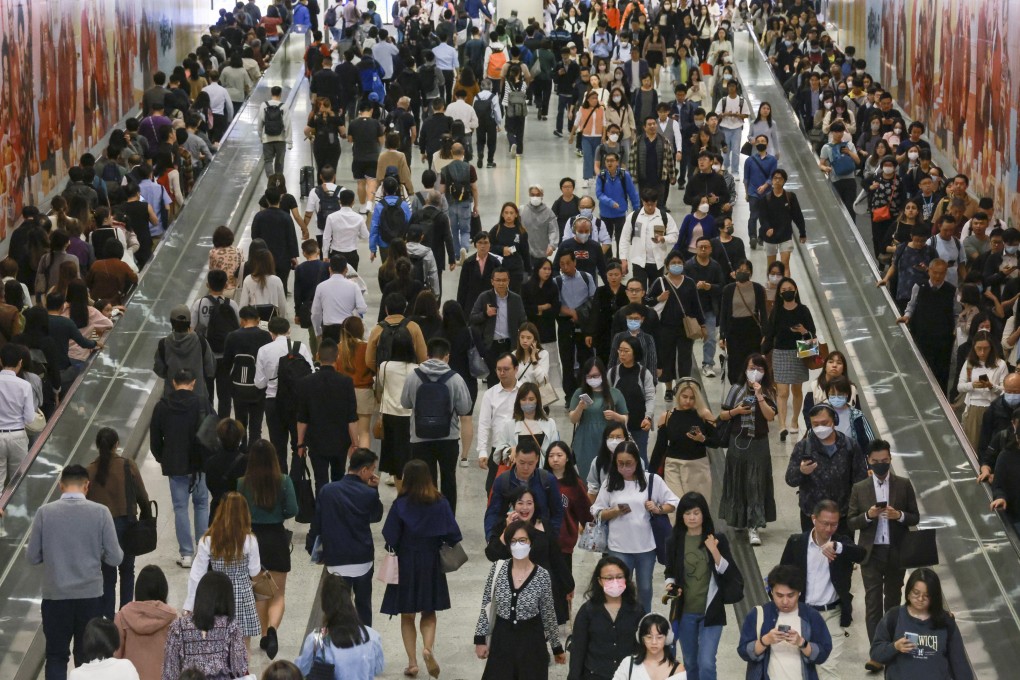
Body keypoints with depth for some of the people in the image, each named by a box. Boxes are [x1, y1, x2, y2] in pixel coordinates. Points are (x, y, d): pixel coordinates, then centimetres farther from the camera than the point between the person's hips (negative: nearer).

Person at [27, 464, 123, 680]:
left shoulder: (44, 513, -6)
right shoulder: (101, 512, -8)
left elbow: (32, 557, -1)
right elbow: (115, 558, -5)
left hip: (55, 597, 0)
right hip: (90, 596, 0)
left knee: (56, 656, 11)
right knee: (87, 656, 12)